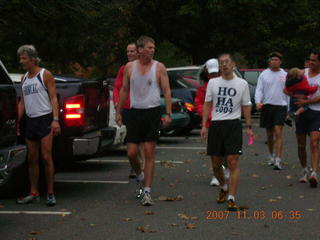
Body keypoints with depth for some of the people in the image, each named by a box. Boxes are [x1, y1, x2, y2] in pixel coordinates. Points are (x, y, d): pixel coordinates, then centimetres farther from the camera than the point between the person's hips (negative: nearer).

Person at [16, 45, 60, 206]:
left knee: (46, 157, -8)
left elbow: (53, 98, -8)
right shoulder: (24, 79, 15)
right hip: (30, 120, 6)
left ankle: (50, 194, -3)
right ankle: (34, 193, 13)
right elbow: (22, 102, 18)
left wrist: (55, 120, -18)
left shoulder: (45, 75, -3)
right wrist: (17, 121, 9)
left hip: (45, 119, -6)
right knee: (32, 159, 7)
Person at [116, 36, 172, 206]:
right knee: (131, 153, 0)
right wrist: (118, 112, 10)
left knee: (149, 153, -4)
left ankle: (147, 192, -1)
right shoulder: (129, 67, 7)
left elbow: (167, 91, -1)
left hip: (153, 112, -2)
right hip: (135, 112, 2)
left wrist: (168, 113, -10)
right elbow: (124, 90, 13)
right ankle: (140, 177, 31)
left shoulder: (159, 67, 0)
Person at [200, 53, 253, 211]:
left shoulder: (242, 84, 5)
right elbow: (207, 104, 9)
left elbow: (246, 106, 8)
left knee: (233, 162, -12)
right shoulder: (213, 83, 10)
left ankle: (231, 198, -12)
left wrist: (248, 127, 2)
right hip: (215, 125, 3)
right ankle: (223, 188, 35)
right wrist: (204, 126, 1)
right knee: (216, 164, 8)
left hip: (233, 125, -2)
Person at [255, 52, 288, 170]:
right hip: (267, 106, 1)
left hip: (281, 107, -1)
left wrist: (289, 111, 10)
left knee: (278, 133, -13)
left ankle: (278, 160, -16)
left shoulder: (285, 75, 6)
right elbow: (259, 90, 0)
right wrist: (258, 102, -19)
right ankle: (272, 156, 30)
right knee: (269, 134, 12)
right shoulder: (264, 74, 5)